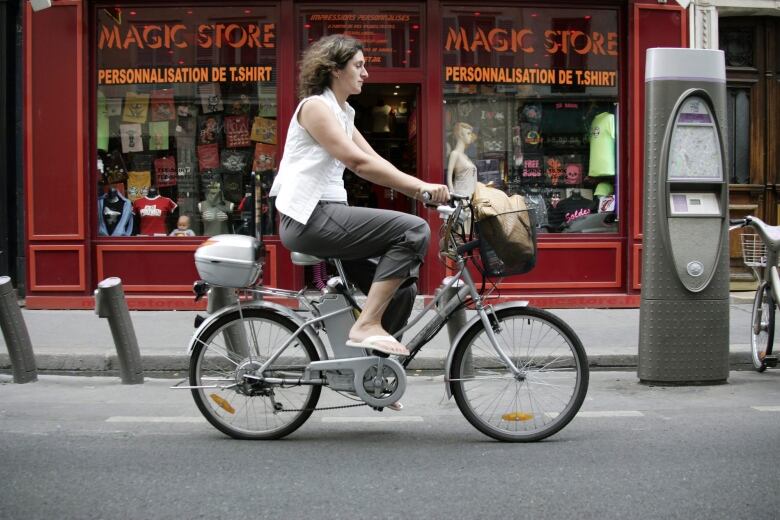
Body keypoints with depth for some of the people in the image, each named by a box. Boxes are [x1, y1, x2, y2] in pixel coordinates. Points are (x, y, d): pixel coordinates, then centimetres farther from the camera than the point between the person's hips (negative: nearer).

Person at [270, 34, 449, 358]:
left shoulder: (343, 113, 20)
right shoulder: (315, 106, -9)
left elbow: (376, 162, 14)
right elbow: (359, 163, -19)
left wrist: (422, 190, 1)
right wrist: (421, 187, -21)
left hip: (325, 213, 10)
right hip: (309, 217, -10)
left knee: (401, 284, 10)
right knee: (414, 230, -19)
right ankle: (367, 325, -20)